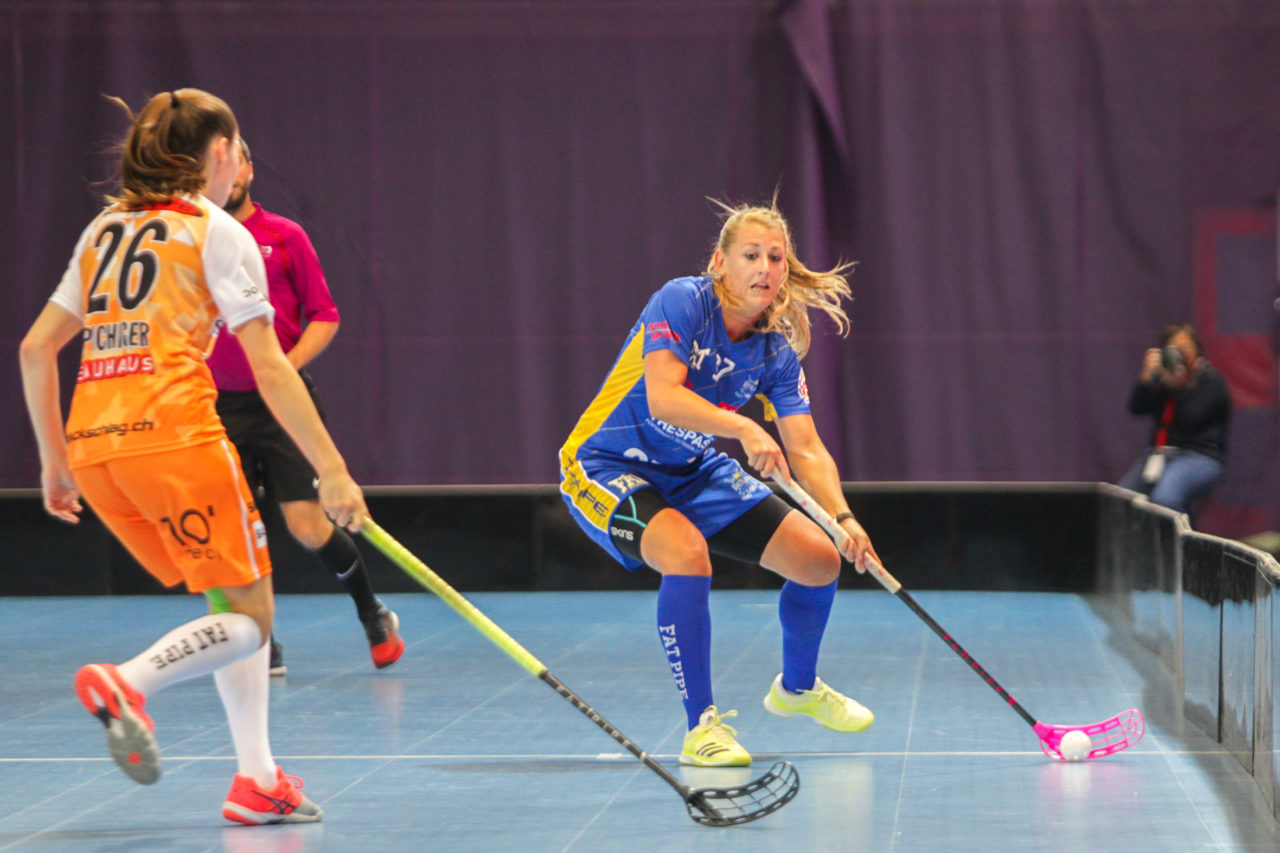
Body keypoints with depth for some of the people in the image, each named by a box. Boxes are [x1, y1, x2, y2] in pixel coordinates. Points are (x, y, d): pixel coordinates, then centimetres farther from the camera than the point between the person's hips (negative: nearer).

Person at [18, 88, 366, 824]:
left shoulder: (106, 227, 20)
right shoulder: (218, 233, 2)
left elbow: (36, 348, 19)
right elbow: (271, 372, -4)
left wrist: (55, 461, 24)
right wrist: (333, 471, -3)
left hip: (93, 445, 7)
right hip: (173, 433, -7)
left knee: (239, 602, 17)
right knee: (250, 618, 0)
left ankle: (257, 780, 11)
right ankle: (127, 682, -24)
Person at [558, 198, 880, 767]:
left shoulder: (777, 351, -6)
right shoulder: (682, 301, -22)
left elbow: (806, 451, -10)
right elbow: (663, 397, -34)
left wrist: (842, 517, -27)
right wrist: (743, 430, -46)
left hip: (694, 472, 7)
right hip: (606, 466, -6)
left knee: (820, 557, 2)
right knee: (687, 551, -35)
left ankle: (796, 688, 31)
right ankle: (701, 726, -22)